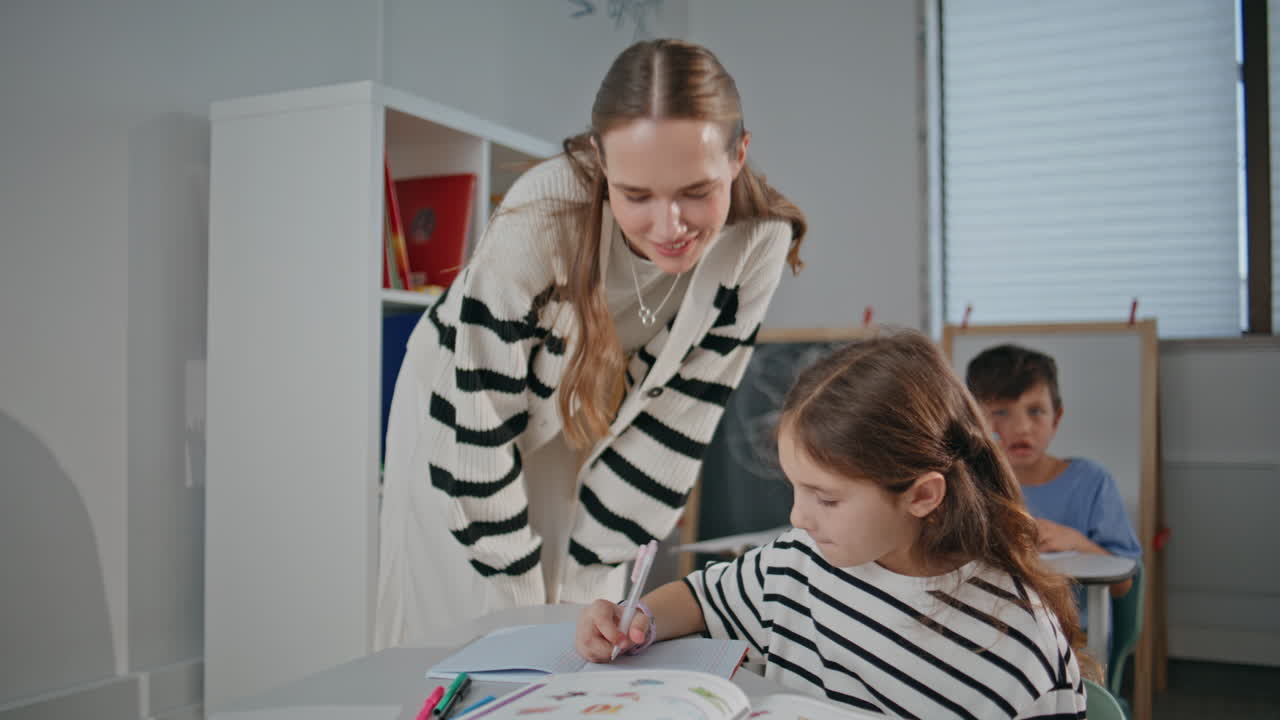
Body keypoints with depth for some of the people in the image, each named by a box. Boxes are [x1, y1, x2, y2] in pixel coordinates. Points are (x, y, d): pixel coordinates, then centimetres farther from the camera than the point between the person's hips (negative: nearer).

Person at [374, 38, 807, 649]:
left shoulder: (760, 242, -24)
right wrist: (521, 590, -18)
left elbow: (679, 417, -15)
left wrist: (589, 574, -11)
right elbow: (475, 424, -27)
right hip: (461, 414, -2)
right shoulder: (543, 218, -35)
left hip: (591, 439, 3)